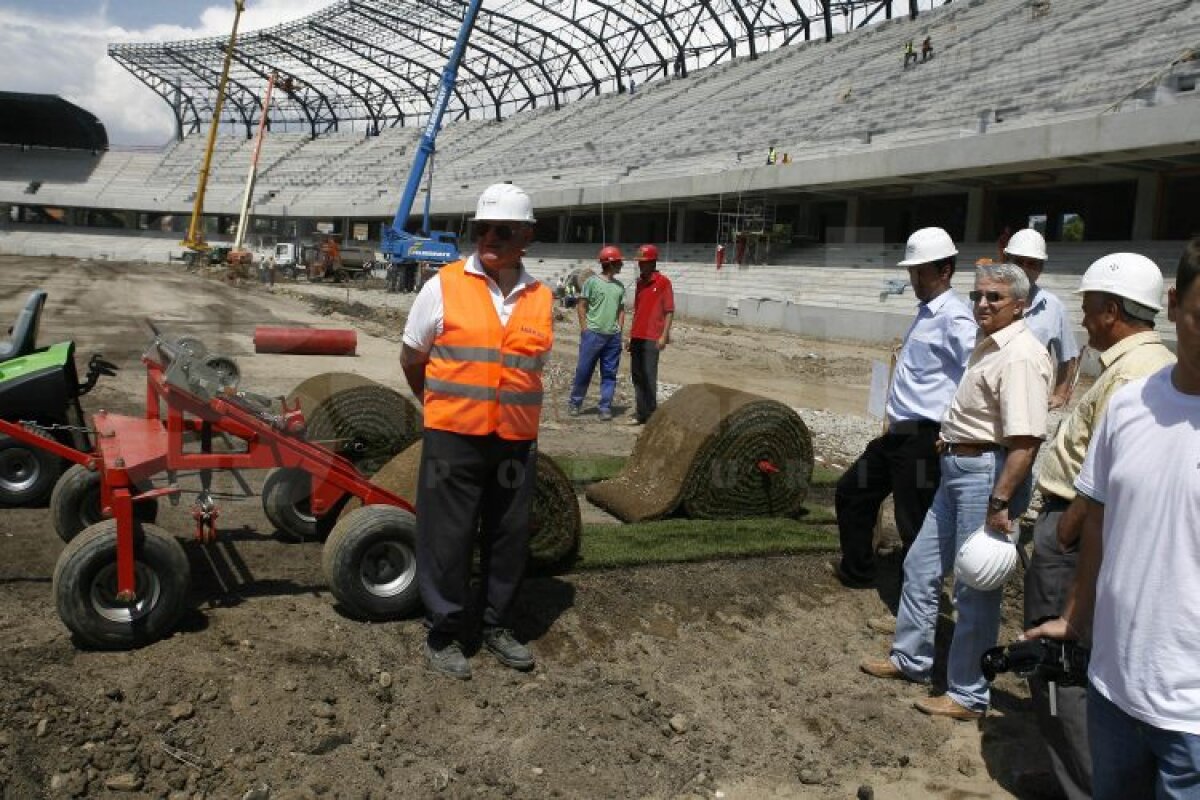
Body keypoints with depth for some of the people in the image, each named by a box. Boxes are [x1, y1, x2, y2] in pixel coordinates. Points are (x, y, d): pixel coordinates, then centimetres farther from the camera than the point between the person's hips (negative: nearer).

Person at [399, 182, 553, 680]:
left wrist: (509, 412, 14)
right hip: (453, 435, -3)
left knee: (509, 536, 13)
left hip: (516, 439, 3)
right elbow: (412, 359, 7)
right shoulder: (444, 286, -4)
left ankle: (496, 626, 32)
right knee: (448, 536, 5)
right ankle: (444, 635, 22)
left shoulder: (540, 299, 4)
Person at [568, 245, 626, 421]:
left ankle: (605, 407, 12)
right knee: (584, 370, 1)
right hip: (593, 334, -5)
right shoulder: (592, 282, -3)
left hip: (613, 336, 5)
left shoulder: (620, 286, 12)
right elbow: (581, 305, -3)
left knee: (609, 373, 6)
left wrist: (619, 329, 8)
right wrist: (585, 328, -7)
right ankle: (574, 403, 15)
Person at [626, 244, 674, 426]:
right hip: (637, 337, 7)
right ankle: (641, 413, 17)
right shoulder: (639, 282, 15)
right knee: (636, 375, 9)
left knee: (649, 377, -6)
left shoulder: (663, 282, -5)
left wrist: (664, 336, -15)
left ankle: (651, 414, 2)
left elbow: (669, 311, -8)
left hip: (652, 338, -7)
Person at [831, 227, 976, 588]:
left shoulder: (954, 319, -16)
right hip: (899, 434, 10)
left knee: (915, 527, 0)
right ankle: (857, 570, 38)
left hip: (924, 439, -10)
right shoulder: (925, 313, 13)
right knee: (850, 492, 20)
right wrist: (895, 419, 18)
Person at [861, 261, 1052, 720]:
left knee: (975, 589, 0)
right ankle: (910, 659, 32)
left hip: (988, 473, -10)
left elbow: (1025, 439, -26)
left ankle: (968, 696, 14)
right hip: (959, 467, 10)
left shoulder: (1021, 357, -19)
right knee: (921, 565, 17)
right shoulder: (989, 345, 12)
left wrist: (999, 503, -29)